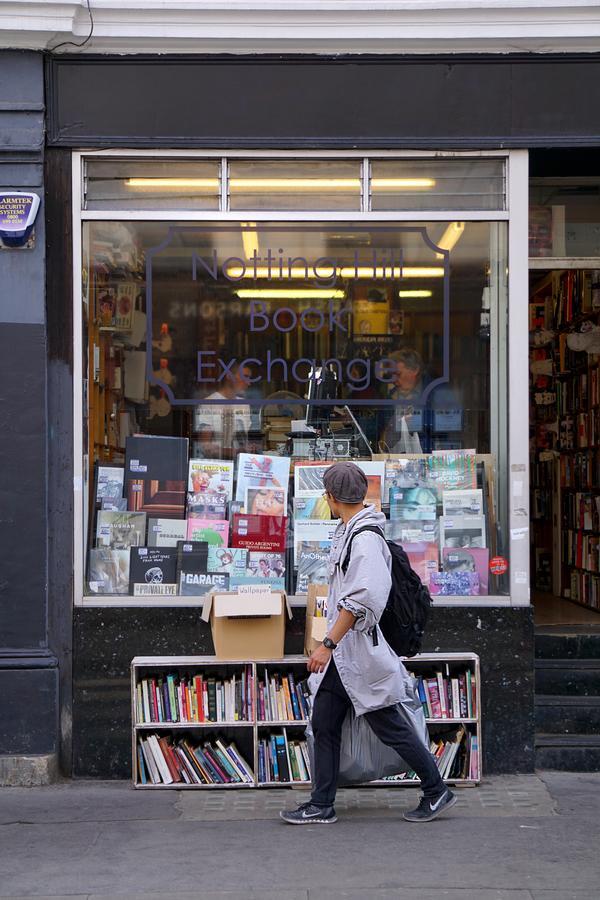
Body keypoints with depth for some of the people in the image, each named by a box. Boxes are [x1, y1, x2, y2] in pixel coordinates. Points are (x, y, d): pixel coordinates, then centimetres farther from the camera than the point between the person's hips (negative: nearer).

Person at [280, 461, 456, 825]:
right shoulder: (347, 532, 11)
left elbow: (359, 602, -27)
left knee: (392, 727, 1)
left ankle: (438, 792, 16)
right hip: (342, 655, 10)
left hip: (362, 653, -10)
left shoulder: (366, 539, -20)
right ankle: (322, 806, 15)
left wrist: (328, 644, -26)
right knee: (324, 724, 9)